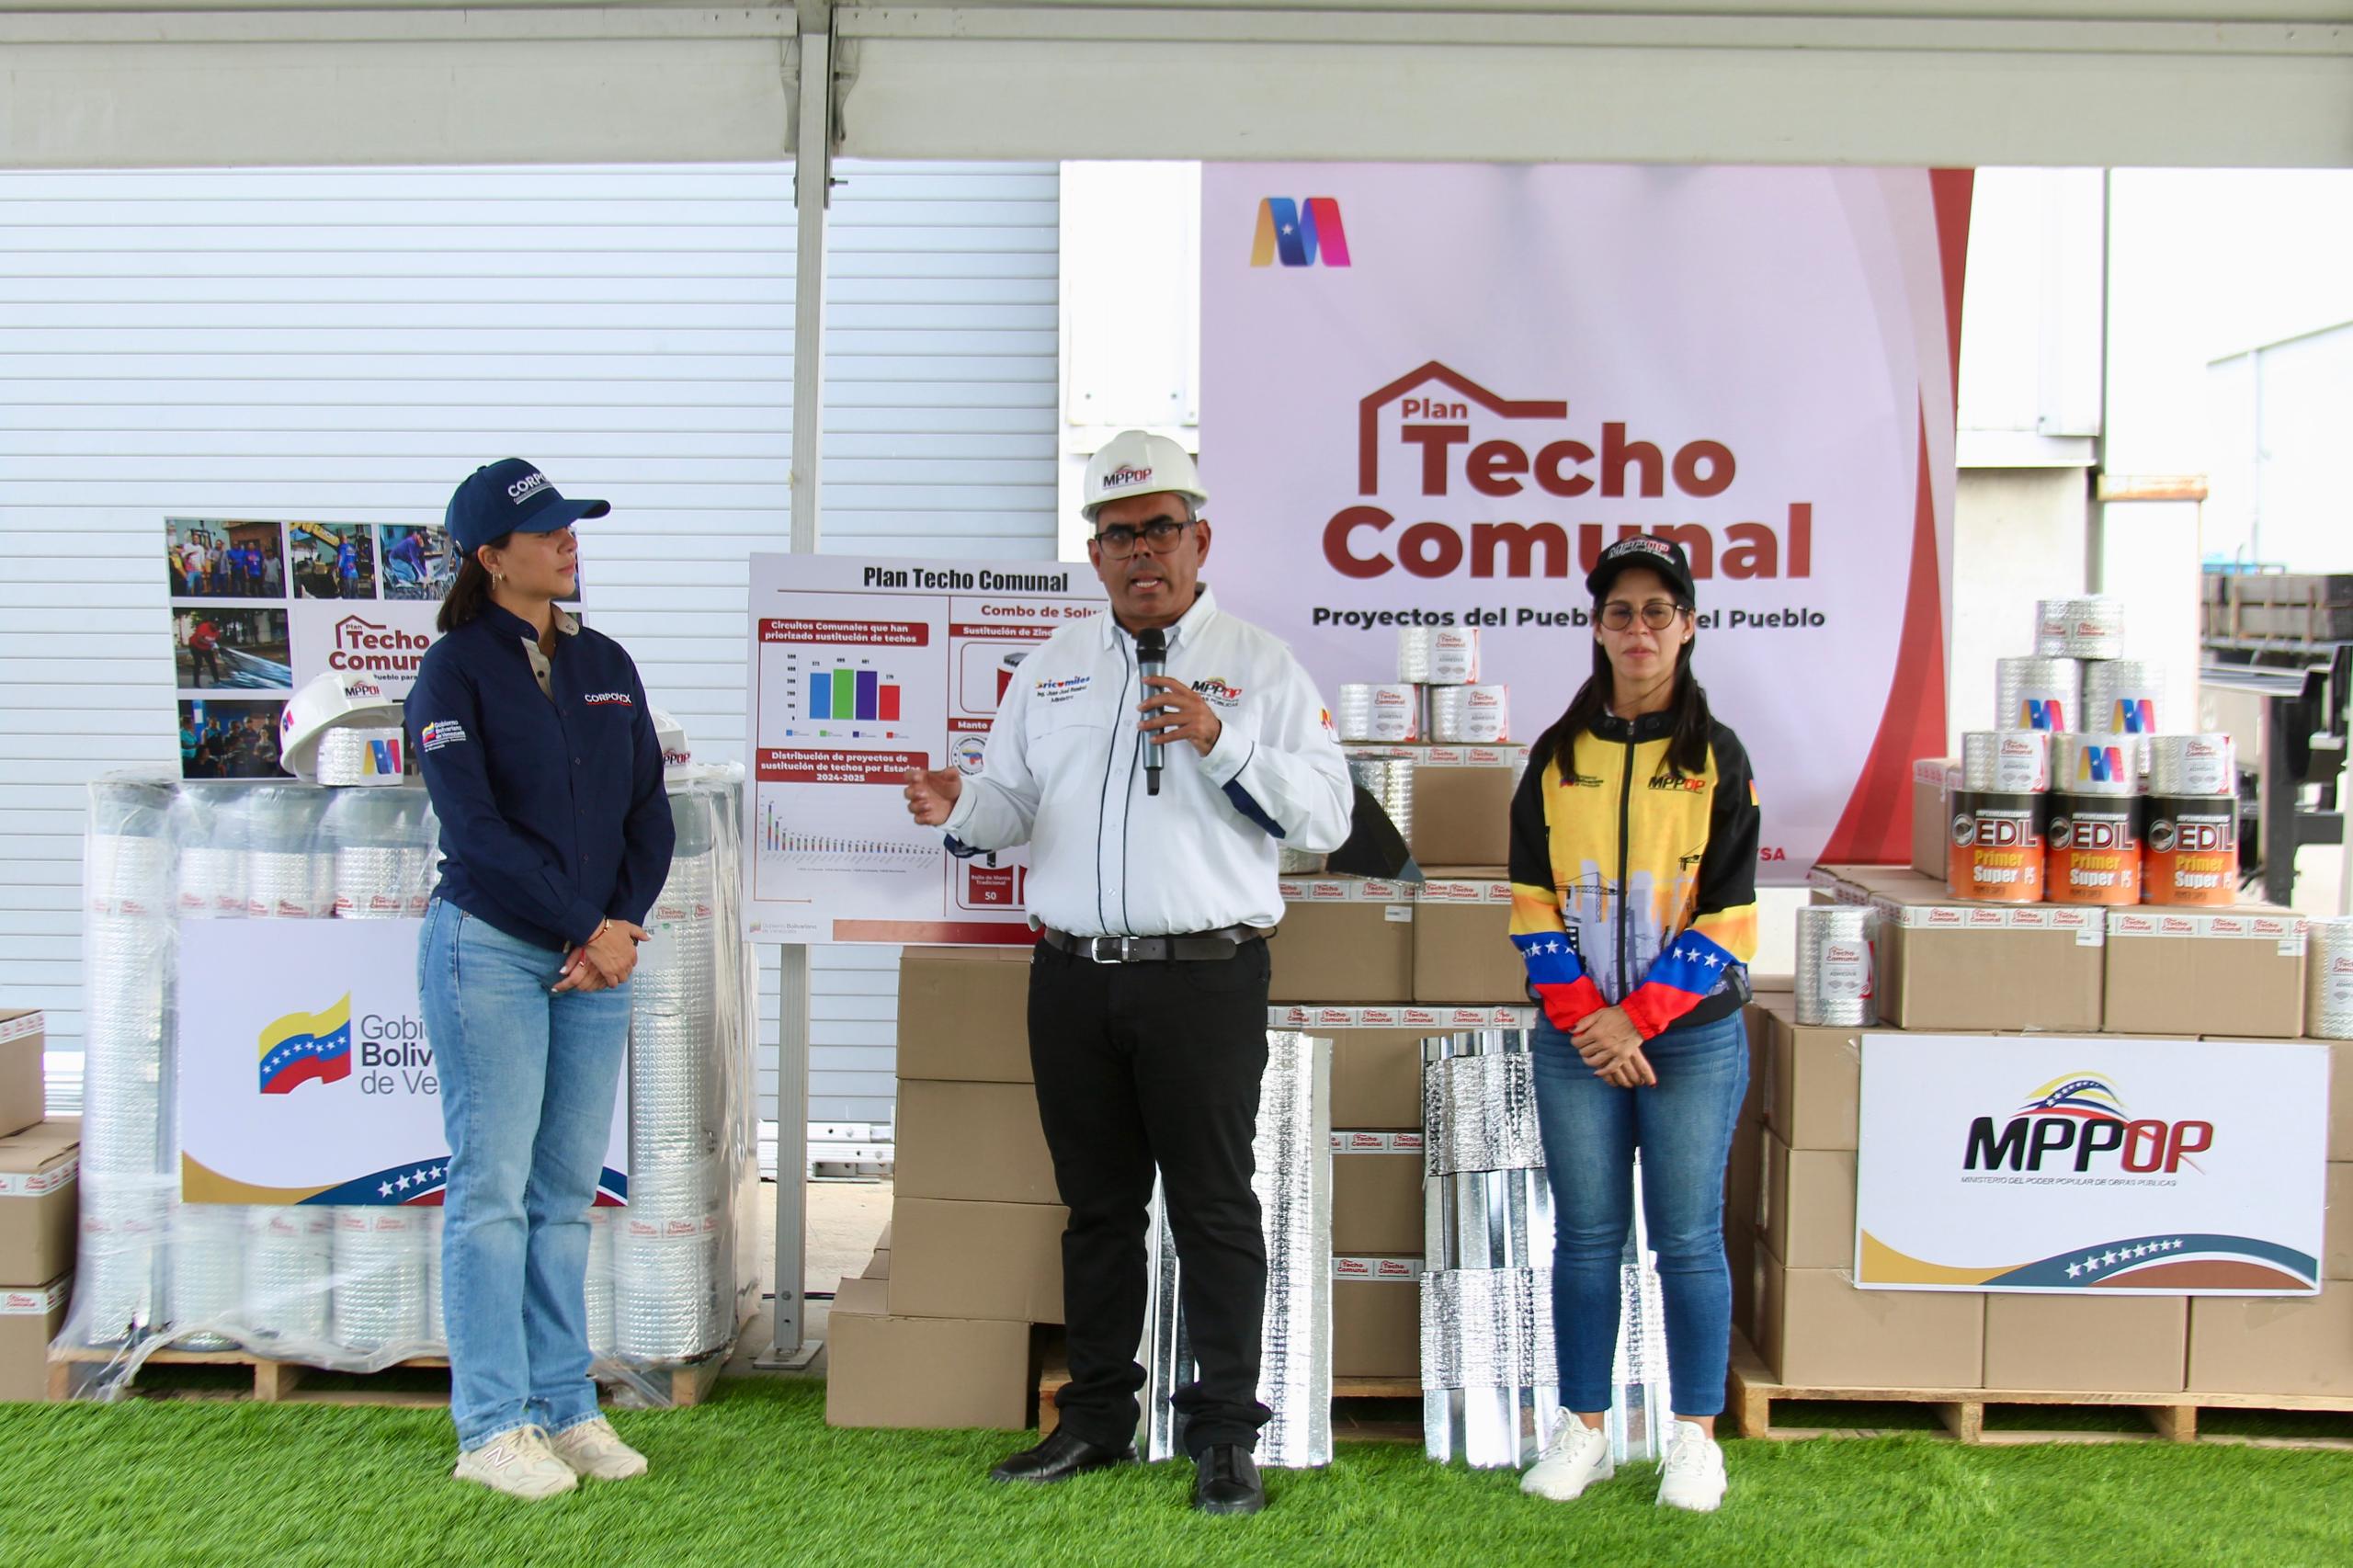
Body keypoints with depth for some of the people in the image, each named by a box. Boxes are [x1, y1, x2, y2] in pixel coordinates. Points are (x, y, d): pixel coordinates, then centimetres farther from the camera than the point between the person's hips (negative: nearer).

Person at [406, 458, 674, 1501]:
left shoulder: (605, 666, 13)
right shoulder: (455, 670, -4)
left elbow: (650, 810, 9)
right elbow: (475, 828, -13)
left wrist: (625, 925, -6)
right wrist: (582, 932, -13)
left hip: (599, 958, 5)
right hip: (492, 950, -5)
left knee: (567, 1191, 9)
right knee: (492, 1189, -1)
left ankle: (565, 1406, 16)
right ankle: (492, 1427, 6)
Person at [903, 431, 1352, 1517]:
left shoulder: (1257, 665, 2)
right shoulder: (1054, 666, 15)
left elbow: (1326, 815, -5)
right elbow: (1012, 802, 15)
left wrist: (1220, 743, -17)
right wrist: (959, 810, -8)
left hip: (1204, 976, -4)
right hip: (1073, 975, 4)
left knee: (1213, 1207, 2)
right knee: (1097, 1203, 13)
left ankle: (1223, 1434, 12)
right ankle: (1097, 1418, 25)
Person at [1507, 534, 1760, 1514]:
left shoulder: (1716, 758, 2)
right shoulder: (1557, 756, 8)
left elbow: (1726, 911, -3)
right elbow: (1533, 898, 4)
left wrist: (1639, 1019, -11)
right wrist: (1583, 1015, -8)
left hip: (1693, 1033, -2)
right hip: (1576, 1035, 2)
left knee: (1688, 1239, 3)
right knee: (1585, 1236, 7)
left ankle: (1695, 1435, 16)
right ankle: (1583, 1429, 19)